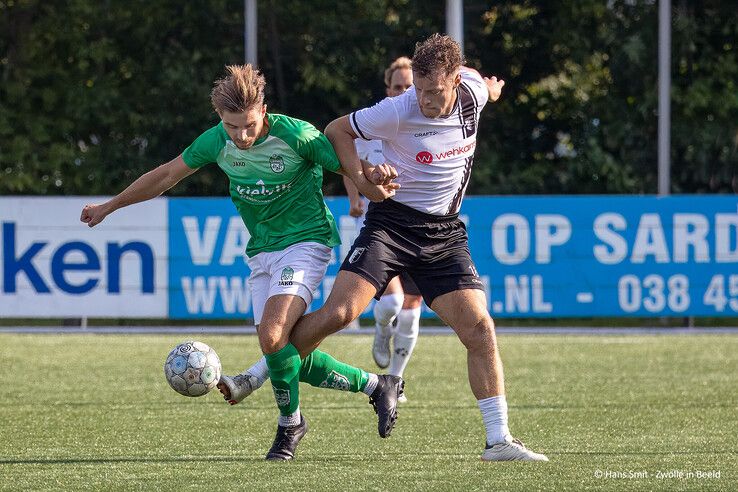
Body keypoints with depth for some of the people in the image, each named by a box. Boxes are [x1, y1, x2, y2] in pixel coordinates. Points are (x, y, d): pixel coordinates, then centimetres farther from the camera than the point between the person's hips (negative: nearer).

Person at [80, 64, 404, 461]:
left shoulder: (296, 136, -20)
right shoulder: (217, 142, -7)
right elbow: (166, 176, 8)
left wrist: (376, 186, -30)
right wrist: (109, 206, 15)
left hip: (305, 241, -6)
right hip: (262, 250, 6)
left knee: (272, 334, -23)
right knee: (288, 355, 0)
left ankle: (289, 424, 1)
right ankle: (375, 385, 21)